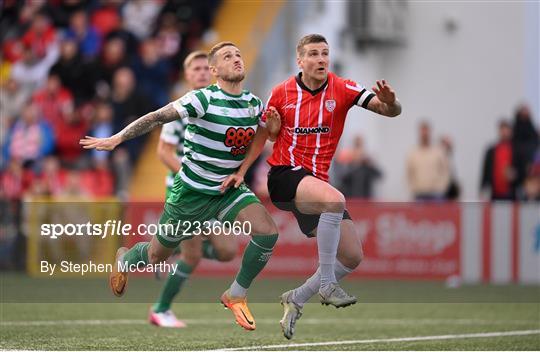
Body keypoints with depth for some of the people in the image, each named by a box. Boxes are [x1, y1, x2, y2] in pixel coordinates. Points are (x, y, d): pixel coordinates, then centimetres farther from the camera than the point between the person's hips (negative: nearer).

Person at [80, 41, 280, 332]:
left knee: (267, 232, -22)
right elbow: (157, 117, -26)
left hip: (230, 189, 4)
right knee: (156, 256, 12)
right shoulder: (203, 100, -22)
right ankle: (124, 259, 50)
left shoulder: (254, 104, -4)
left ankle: (236, 296, -1)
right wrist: (116, 139, -35)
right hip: (191, 192, -4)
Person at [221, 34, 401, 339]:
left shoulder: (342, 89, -1)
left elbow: (389, 110, -12)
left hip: (317, 181, 4)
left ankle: (296, 299, 17)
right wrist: (241, 171, 6)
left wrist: (390, 102, -35)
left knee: (353, 257, -2)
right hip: (284, 176, -4)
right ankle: (327, 284, -28)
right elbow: (263, 136, 15)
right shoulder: (282, 93, 0)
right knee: (334, 200, -36)